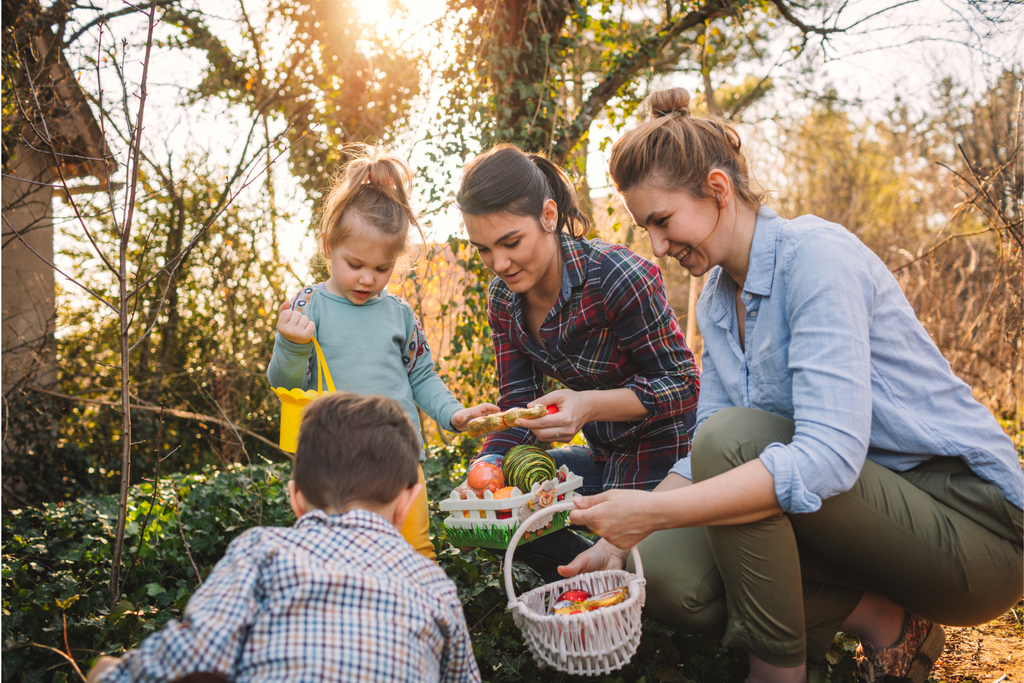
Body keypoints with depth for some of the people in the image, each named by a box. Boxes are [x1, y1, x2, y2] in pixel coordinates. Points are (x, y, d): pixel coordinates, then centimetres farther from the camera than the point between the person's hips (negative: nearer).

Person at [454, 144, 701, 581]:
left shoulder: (618, 277, -25)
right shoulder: (503, 299, -4)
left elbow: (683, 385, -21)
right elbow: (517, 406, -2)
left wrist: (590, 405, -36)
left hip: (667, 455, -7)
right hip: (605, 458, 7)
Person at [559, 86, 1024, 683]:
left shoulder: (815, 254, -20)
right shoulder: (717, 300, 7)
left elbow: (830, 454, -31)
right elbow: (704, 458, 8)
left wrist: (654, 511, -31)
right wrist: (621, 541, -5)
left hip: (971, 520, -7)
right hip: (872, 508, 8)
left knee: (734, 437, -28)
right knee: (666, 572, -10)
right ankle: (885, 623, -2)